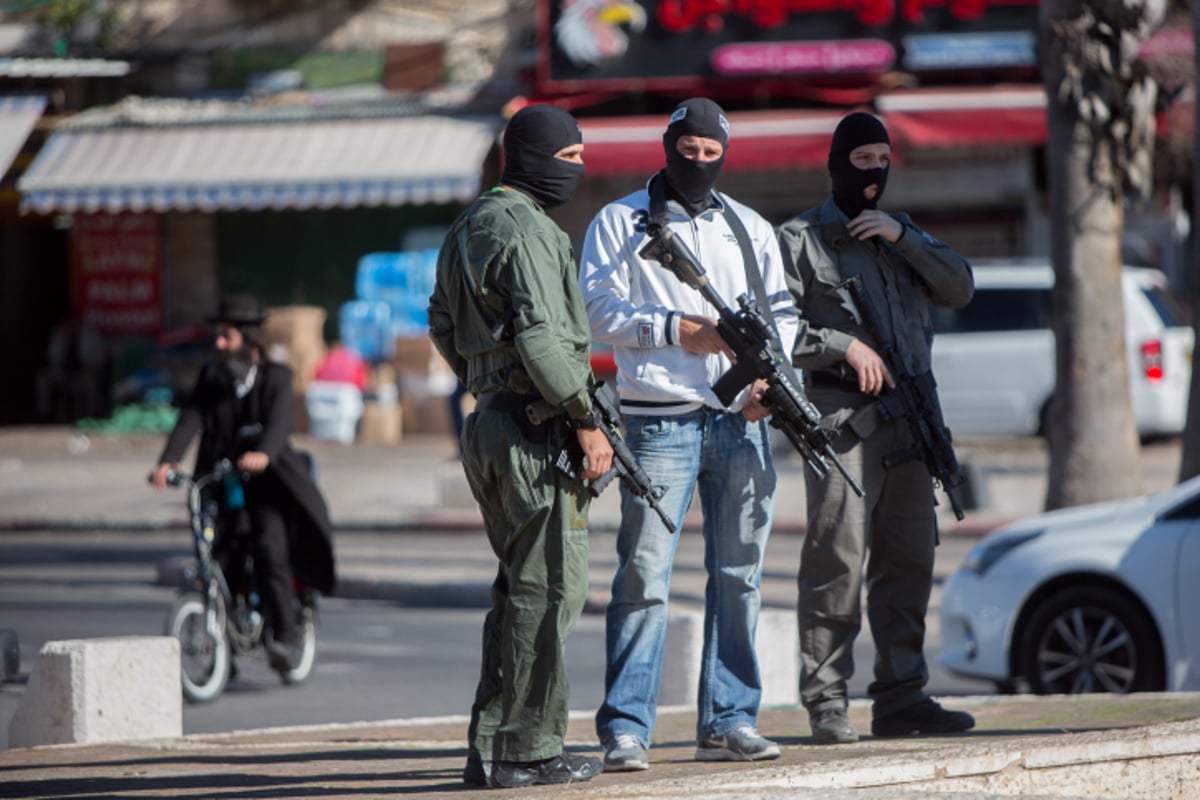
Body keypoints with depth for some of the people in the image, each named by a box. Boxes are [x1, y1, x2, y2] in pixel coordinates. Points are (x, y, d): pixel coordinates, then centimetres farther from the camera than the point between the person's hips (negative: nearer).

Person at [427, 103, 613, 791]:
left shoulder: (467, 228, 17)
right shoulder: (526, 230, -14)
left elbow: (444, 326, 24)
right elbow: (542, 338, -22)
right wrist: (585, 419, -17)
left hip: (490, 420, 10)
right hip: (536, 427, -10)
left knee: (521, 587, 16)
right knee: (548, 589, -5)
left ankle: (491, 747, 16)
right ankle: (529, 750, -3)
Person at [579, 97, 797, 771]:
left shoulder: (751, 229, 17)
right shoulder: (620, 224, 6)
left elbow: (783, 311, 12)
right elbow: (598, 309, -4)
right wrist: (676, 330, -15)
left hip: (741, 420, 4)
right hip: (660, 420, -4)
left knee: (739, 575, 6)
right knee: (644, 575, -8)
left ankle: (729, 721, 12)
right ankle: (626, 728, -8)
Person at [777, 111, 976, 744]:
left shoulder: (902, 233, 20)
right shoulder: (800, 239, 3)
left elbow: (959, 289, 8)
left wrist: (903, 237, -2)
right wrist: (845, 347, -12)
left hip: (909, 421, 6)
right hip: (842, 421, -6)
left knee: (908, 561, 7)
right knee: (837, 561, -11)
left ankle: (901, 696, 13)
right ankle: (825, 702, -10)